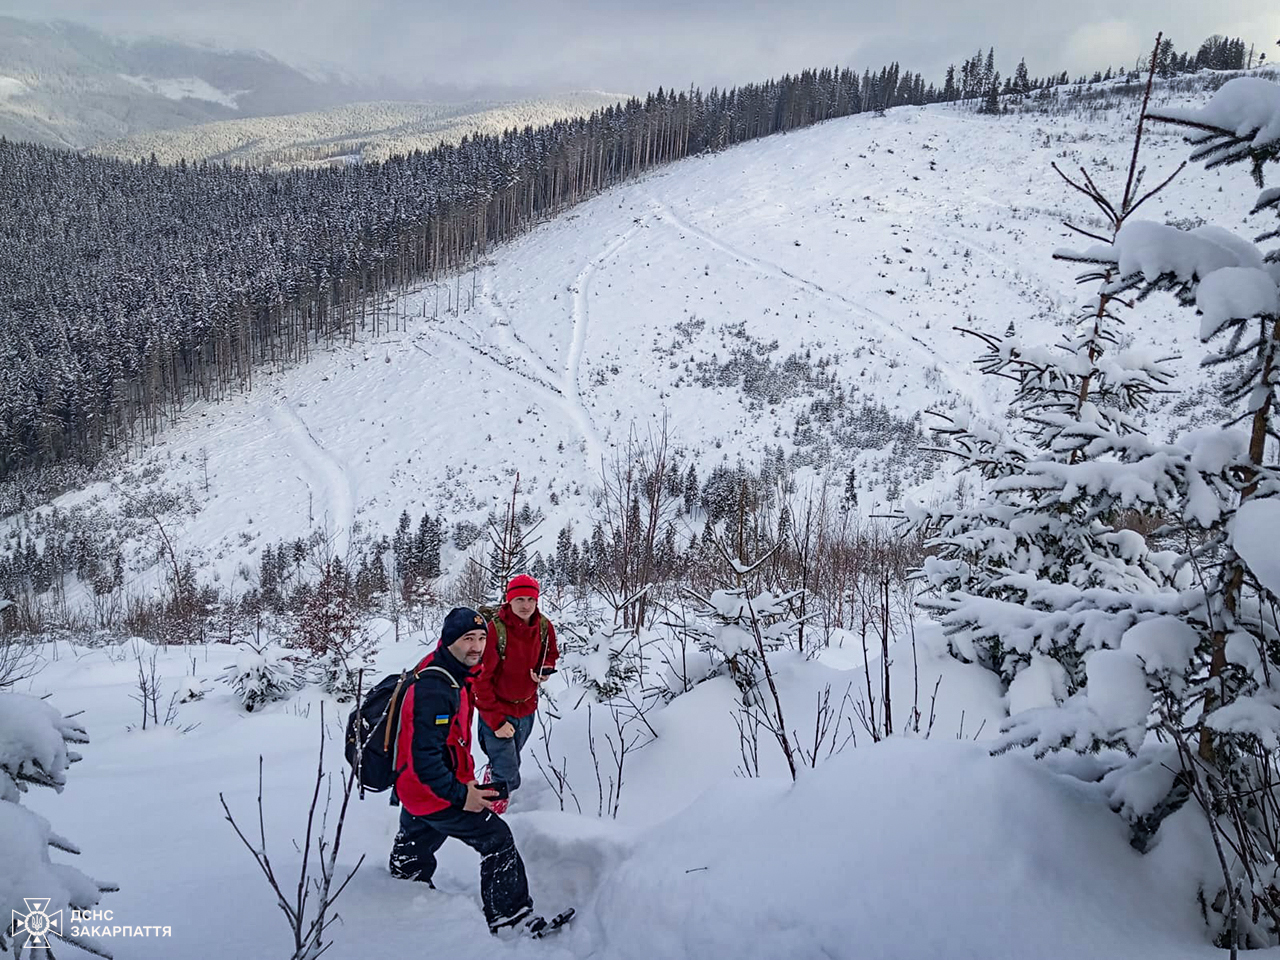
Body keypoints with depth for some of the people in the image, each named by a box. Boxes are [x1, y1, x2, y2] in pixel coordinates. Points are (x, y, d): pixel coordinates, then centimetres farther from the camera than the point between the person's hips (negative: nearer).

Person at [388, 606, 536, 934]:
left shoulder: (452, 675, 2)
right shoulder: (435, 689, -30)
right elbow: (424, 756, -32)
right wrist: (460, 795, -26)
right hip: (436, 795, -10)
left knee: (413, 857, 29)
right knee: (498, 839, -1)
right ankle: (508, 918, 8)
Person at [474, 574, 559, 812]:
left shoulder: (544, 627, -7)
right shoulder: (495, 629, -24)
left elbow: (551, 653, 14)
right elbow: (480, 679, -19)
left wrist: (546, 669, -10)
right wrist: (496, 720, -20)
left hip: (527, 709, 6)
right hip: (497, 711, -5)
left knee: (509, 764, 24)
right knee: (508, 776, -8)